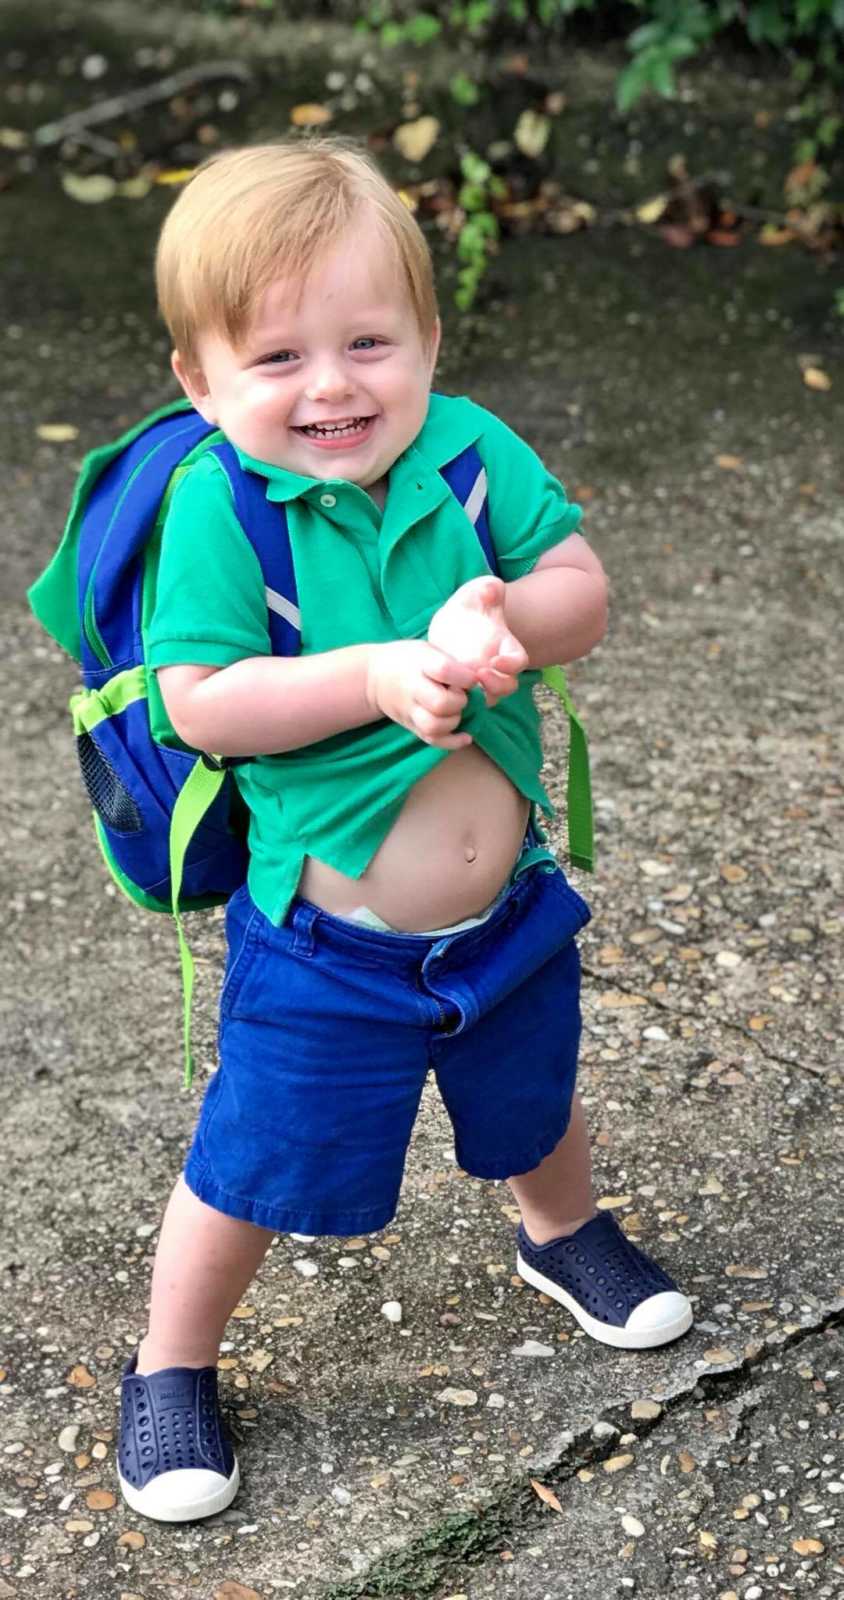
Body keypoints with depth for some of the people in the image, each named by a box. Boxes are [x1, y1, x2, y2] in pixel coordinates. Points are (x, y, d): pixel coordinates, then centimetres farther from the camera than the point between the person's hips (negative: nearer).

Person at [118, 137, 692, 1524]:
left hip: (510, 908, 4)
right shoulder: (219, 505, -19)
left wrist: (503, 619, -31)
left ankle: (564, 1235, 62)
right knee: (255, 1173, 10)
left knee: (536, 1108, 29)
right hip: (327, 951, -4)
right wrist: (379, 676, -31)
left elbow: (584, 589, -10)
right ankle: (173, 1366, 36)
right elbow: (200, 702, -23)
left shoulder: (471, 450, -10)